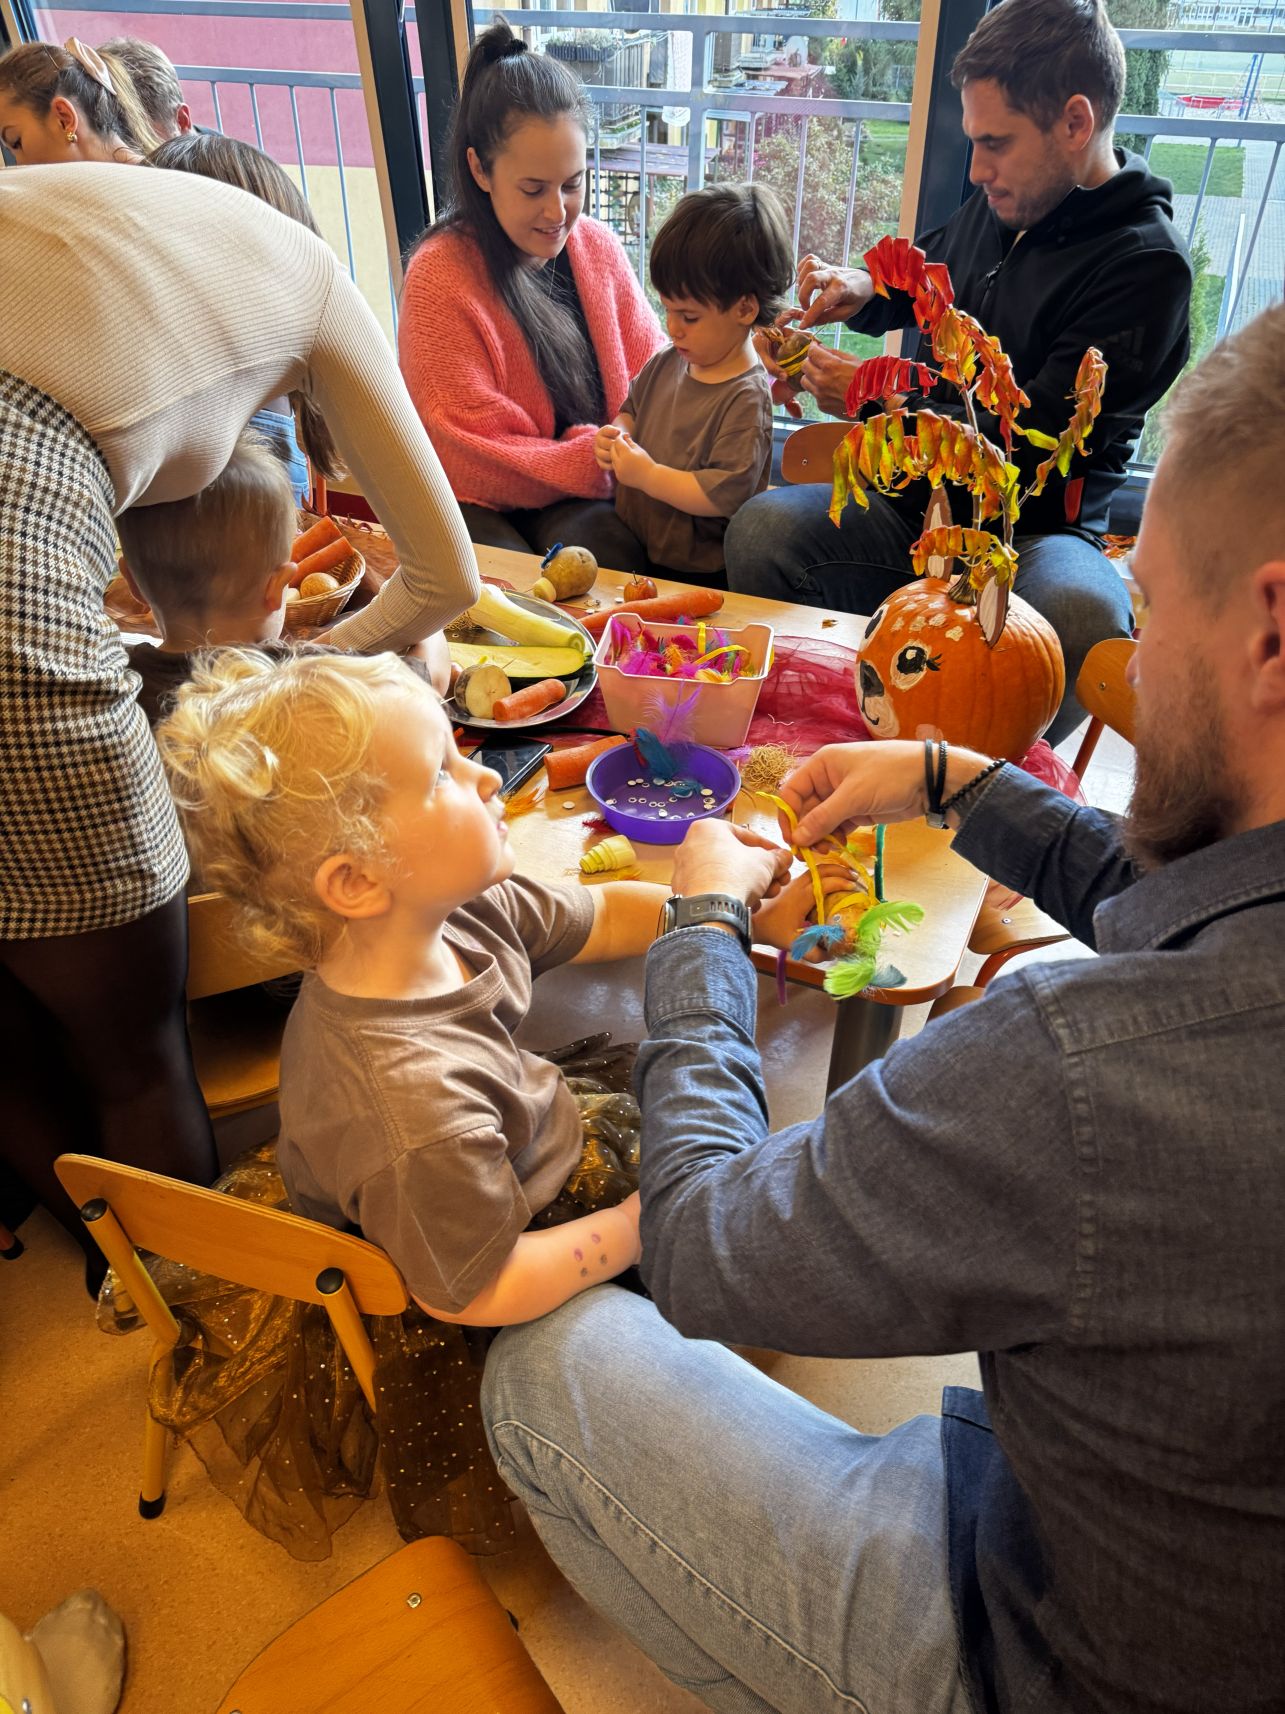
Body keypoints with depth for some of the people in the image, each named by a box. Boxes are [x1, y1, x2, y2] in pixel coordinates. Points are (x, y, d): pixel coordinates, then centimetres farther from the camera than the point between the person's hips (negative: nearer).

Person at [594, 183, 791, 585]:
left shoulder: (747, 399, -17)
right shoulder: (668, 362, 9)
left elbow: (725, 494, -24)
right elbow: (633, 407, 28)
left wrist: (647, 475, -21)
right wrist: (616, 433, 4)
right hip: (632, 549, 8)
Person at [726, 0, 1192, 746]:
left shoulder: (1147, 265, -11)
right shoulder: (997, 205, 9)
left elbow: (1034, 444, -17)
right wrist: (863, 289, 6)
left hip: (1033, 530, -5)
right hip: (916, 505, 5)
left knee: (1084, 616, -39)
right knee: (763, 527, -23)